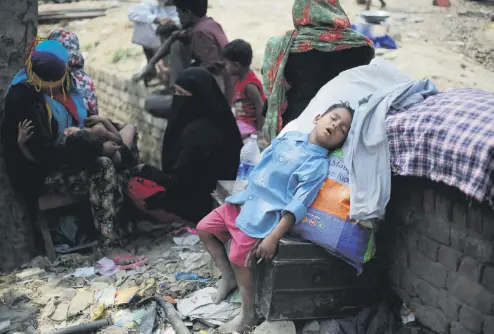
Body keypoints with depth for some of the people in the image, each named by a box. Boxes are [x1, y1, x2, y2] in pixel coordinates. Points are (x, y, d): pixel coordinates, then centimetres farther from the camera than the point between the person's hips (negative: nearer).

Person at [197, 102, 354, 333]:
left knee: (239, 258, -14)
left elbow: (297, 206, -21)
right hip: (245, 201, 8)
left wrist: (273, 238, -25)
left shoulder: (318, 165, -17)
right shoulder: (290, 137, 4)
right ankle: (228, 278, 27)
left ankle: (248, 315, 5)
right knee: (205, 228, 12)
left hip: (265, 214, -8)